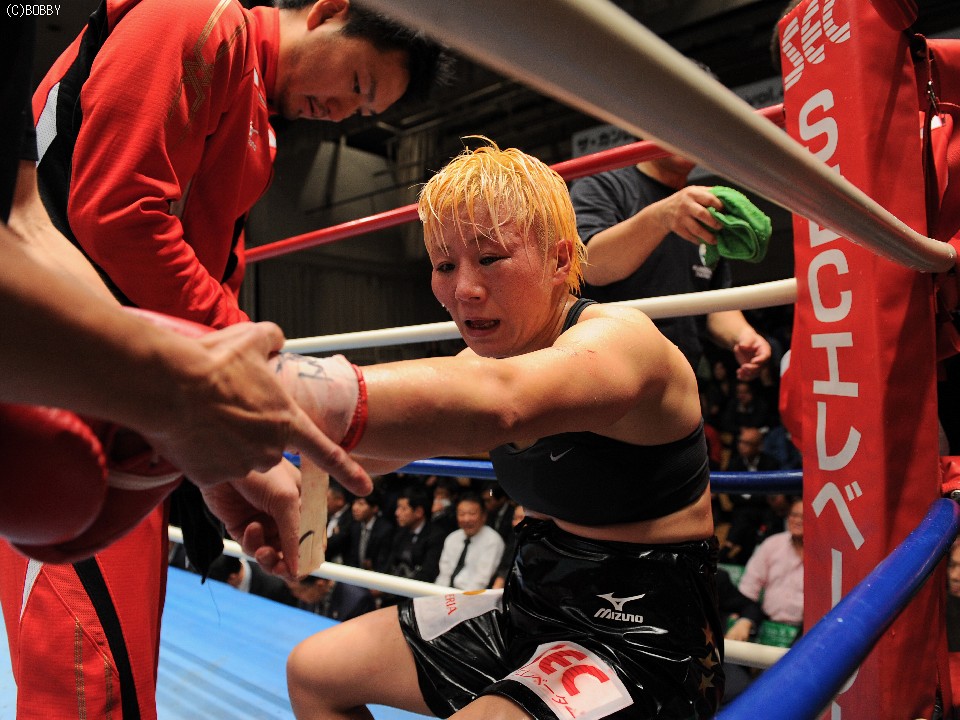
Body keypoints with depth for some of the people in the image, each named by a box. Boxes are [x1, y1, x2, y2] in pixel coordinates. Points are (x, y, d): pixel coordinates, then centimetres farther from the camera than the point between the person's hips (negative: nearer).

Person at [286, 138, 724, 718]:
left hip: (642, 638, -7)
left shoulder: (619, 339, -24)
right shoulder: (486, 355, 1)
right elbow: (372, 452, 0)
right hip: (535, 606, 8)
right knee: (313, 671, 12)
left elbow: (494, 400, -47)